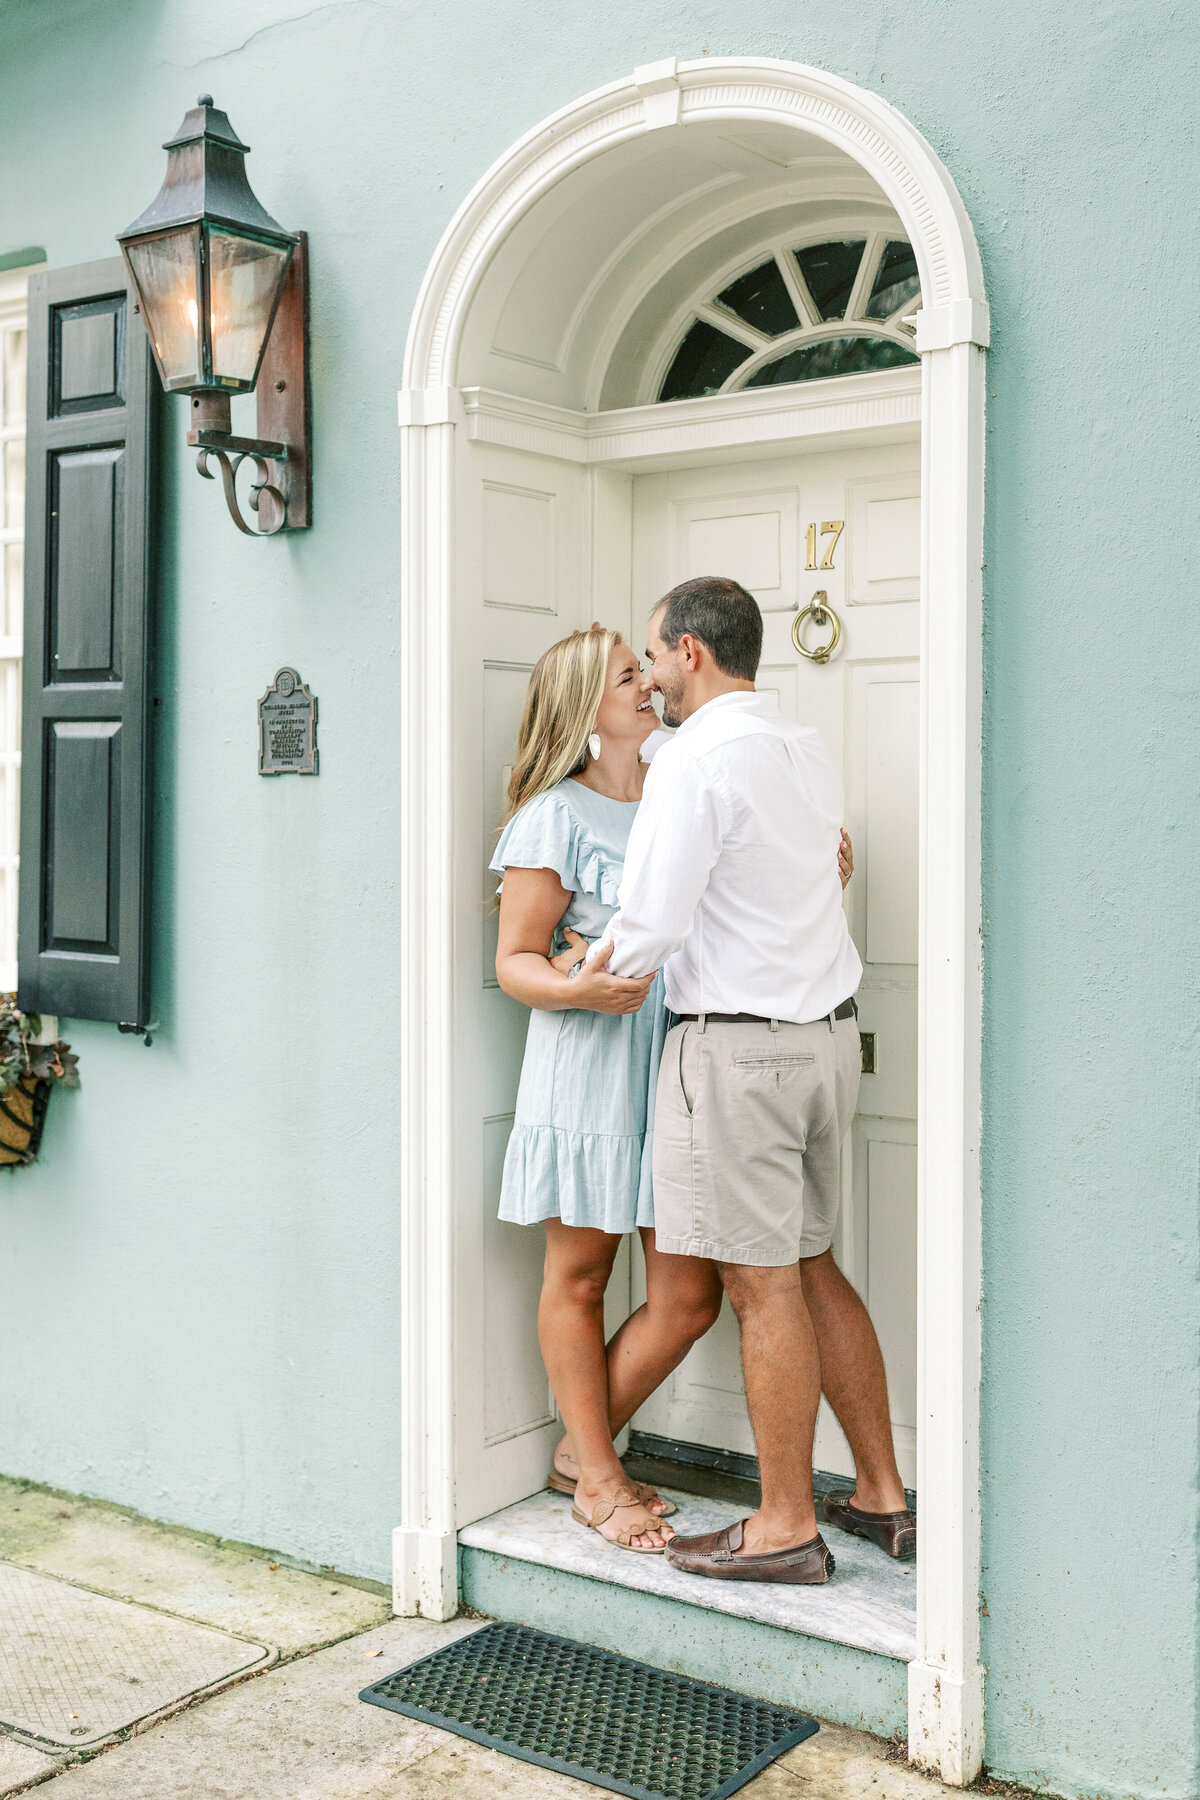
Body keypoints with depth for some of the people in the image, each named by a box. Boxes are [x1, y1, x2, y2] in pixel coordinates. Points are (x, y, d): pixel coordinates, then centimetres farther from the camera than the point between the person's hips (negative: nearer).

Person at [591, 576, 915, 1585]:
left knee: (765, 1286, 0)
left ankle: (787, 1529, 10)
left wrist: (599, 970, 3)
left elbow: (652, 924, -18)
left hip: (737, 1045, -8)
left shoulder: (695, 762, -14)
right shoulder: (809, 753, 13)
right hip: (827, 1030, 9)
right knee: (813, 1268, 16)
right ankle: (883, 1496, 23)